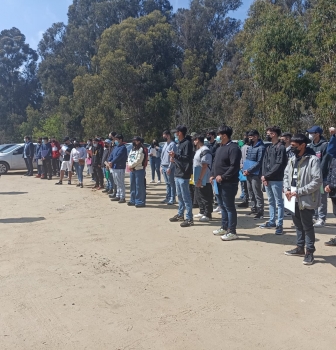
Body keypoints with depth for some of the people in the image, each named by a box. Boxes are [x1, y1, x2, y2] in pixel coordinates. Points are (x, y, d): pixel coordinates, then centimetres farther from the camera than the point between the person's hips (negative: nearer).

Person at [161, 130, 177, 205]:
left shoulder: (172, 144, -11)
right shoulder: (165, 144, 16)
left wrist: (169, 167, -19)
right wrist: (161, 166, 14)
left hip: (169, 167, -8)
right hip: (164, 166, 8)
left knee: (171, 183, -1)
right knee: (167, 183, 13)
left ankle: (172, 199, 3)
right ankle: (168, 197, 20)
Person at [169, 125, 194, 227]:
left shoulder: (187, 143, -14)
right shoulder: (180, 143, 15)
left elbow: (187, 158, -21)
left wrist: (175, 155, -25)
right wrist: (174, 158, 7)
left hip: (183, 174, -10)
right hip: (177, 173, 10)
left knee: (186, 197, -5)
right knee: (180, 196, 17)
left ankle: (189, 218, 2)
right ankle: (180, 214, 29)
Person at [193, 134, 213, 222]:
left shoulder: (205, 151, -18)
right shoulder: (198, 150, 14)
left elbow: (204, 166, -23)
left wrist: (200, 179, -24)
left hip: (204, 180, -10)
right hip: (198, 179, 10)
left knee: (205, 198, -1)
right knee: (199, 196, 17)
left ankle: (207, 215, 8)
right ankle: (202, 212, 29)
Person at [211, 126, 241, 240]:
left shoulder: (233, 148, -15)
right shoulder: (220, 148, 16)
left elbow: (234, 166, -23)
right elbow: (215, 163, 21)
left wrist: (223, 177, -22)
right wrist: (213, 175, 9)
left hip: (228, 183, -10)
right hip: (219, 182, 10)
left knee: (229, 207, -3)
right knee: (222, 206, 18)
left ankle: (232, 231, 6)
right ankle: (224, 228, 31)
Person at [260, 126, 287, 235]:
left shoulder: (281, 147, -9)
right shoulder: (268, 148, 15)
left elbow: (279, 165, -16)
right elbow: (264, 162, 11)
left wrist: (266, 176, -14)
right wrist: (264, 176, -4)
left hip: (276, 180, -8)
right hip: (267, 179, 8)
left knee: (279, 202, 0)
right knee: (271, 201, 16)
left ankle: (280, 224, 5)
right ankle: (272, 221, 26)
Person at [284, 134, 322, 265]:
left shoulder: (313, 160, -14)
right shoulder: (292, 159, 8)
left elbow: (317, 181, -19)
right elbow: (286, 175, 15)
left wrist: (299, 192, -20)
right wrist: (287, 189, -4)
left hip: (306, 199, -7)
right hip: (293, 199, 7)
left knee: (307, 226, 4)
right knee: (298, 224, 19)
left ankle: (309, 252, 18)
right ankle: (300, 248, 35)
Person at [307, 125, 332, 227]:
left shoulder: (325, 145, -9)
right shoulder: (310, 146, 10)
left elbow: (324, 163, -13)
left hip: (322, 178, -6)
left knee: (321, 199, -1)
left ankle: (321, 218, 5)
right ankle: (314, 216, 23)